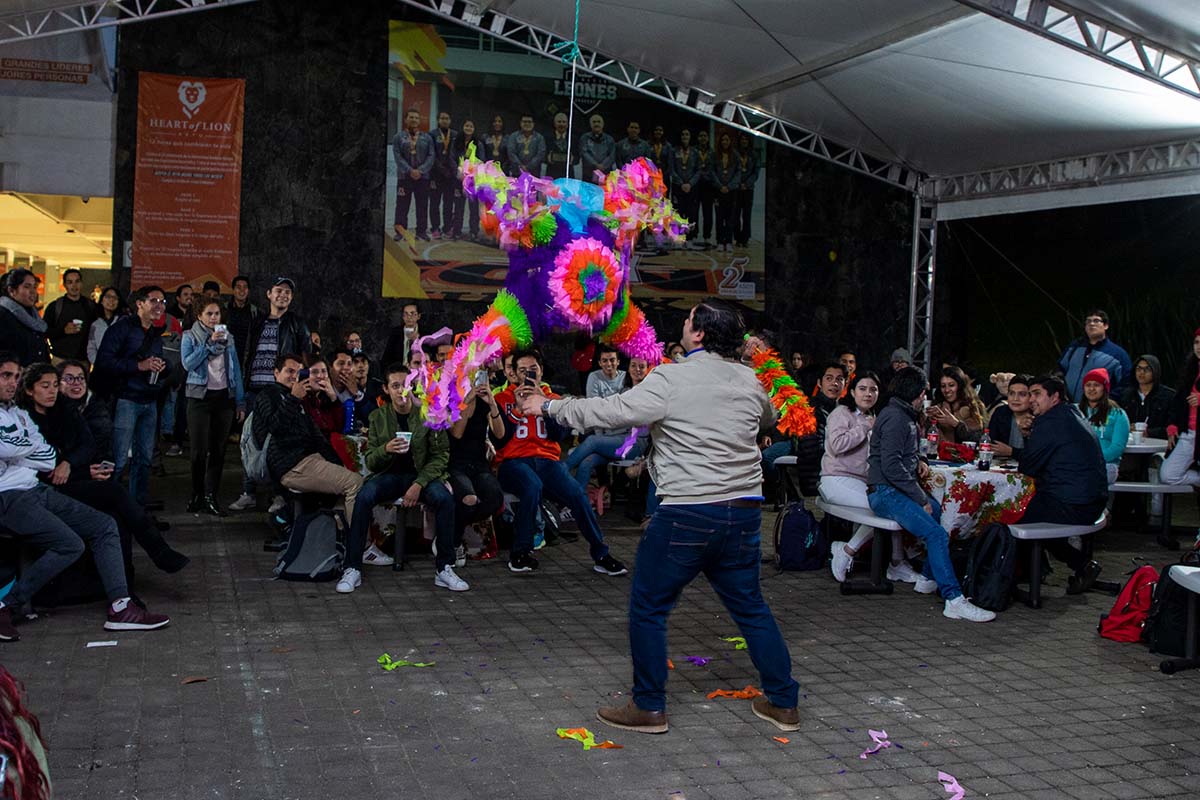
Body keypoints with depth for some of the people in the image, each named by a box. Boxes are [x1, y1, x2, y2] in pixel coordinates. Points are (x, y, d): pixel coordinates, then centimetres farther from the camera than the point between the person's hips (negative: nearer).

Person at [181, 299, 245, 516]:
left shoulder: (227, 337, 12)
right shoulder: (190, 336, 4)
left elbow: (236, 370, 11)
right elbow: (188, 363, -12)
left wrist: (240, 402, 6)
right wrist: (210, 343, -17)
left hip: (224, 397, 3)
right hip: (200, 397, -2)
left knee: (218, 449, 1)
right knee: (200, 450, -4)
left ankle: (211, 496, 6)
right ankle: (197, 495, 11)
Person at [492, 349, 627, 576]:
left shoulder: (553, 399, 17)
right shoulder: (503, 398, 9)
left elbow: (559, 434, 0)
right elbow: (499, 439, -2)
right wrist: (518, 405, -9)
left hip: (547, 460, 3)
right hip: (514, 462, -3)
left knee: (577, 493, -23)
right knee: (533, 486, -37)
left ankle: (601, 555, -11)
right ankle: (520, 553, -22)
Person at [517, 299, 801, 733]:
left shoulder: (670, 380, -11)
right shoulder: (749, 380, 7)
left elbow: (609, 410, -10)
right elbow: (769, 417, 28)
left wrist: (550, 406, 2)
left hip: (687, 513, -6)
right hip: (744, 511, 6)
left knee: (648, 608, 8)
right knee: (750, 607, 18)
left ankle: (649, 707, 15)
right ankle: (783, 702, 23)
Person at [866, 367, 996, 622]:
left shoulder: (903, 416, 19)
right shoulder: (895, 418, -13)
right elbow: (891, 466, -22)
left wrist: (918, 462, 11)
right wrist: (921, 499, -18)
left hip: (897, 491, 10)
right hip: (886, 493, -10)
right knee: (937, 534, -23)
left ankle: (930, 578, 12)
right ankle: (954, 600, -27)